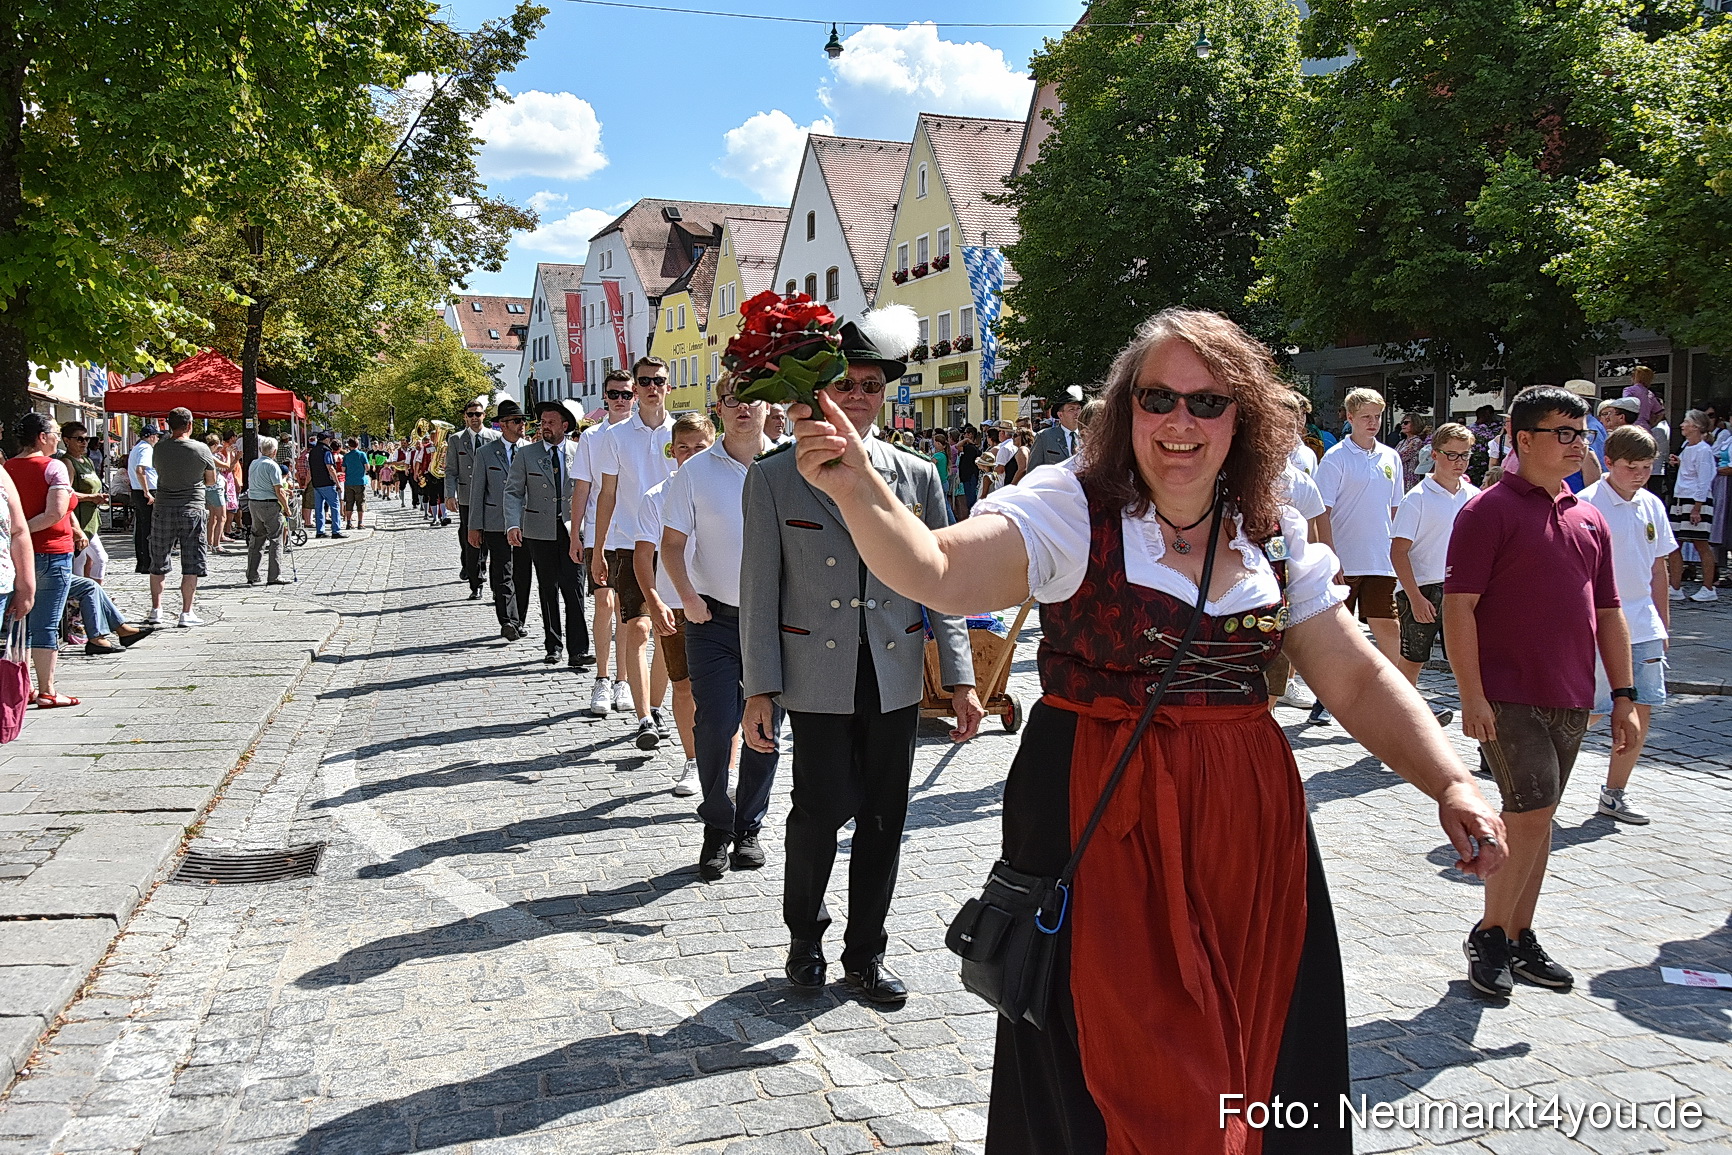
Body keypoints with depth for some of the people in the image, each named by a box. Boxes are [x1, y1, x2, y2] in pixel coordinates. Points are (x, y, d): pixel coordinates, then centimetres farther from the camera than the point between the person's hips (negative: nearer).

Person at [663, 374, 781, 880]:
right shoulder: (695, 472, 1)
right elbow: (672, 543, 3)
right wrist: (688, 597, -11)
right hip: (714, 618, -1)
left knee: (765, 729, 7)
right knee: (714, 726, -6)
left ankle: (748, 828, 24)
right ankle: (716, 829, 14)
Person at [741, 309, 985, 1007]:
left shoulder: (917, 476, 5)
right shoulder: (773, 478, -1)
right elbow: (759, 589, -1)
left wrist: (959, 680, 2)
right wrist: (759, 688, -6)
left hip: (895, 679, 3)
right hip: (818, 680, -2)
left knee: (884, 821, 9)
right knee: (821, 812, -2)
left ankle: (865, 955, 28)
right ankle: (804, 939, 26)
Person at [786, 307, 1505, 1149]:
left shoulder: (1276, 538, 6)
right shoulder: (1070, 507, -8)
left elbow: (1360, 682, 8)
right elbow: (938, 574, -23)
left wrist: (1451, 784, -5)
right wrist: (856, 489, -40)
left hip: (1249, 825, 5)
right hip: (1104, 822, -4)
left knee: (1253, 1063, 15)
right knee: (1114, 1081, 4)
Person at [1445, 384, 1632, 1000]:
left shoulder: (1589, 519, 14)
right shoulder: (1489, 510, -7)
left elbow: (1608, 612, 18)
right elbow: (1458, 606, -13)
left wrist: (1623, 695, 13)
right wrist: (1471, 695, -18)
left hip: (1570, 700, 7)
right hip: (1507, 696, -7)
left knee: (1537, 818, 12)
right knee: (1531, 813, -10)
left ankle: (1520, 937, 22)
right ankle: (1489, 934, 7)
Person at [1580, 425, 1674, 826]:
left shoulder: (1652, 506, 10)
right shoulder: (1588, 504, -10)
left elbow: (1658, 567, 17)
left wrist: (1663, 624, 16)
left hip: (1644, 627, 6)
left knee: (1641, 710, 6)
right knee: (1592, 710, -6)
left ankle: (1614, 793, 16)